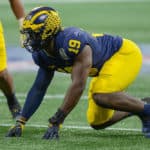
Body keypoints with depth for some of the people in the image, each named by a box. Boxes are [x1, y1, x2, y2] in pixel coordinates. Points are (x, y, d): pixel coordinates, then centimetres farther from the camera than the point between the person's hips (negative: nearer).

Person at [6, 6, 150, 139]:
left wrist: (55, 122, -38)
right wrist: (20, 122, -9)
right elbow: (38, 88, -2)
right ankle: (138, 107, 25)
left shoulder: (73, 43, -37)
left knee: (101, 96, -32)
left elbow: (78, 85, -38)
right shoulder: (43, 55, -10)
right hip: (104, 67, 9)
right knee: (98, 122, 6)